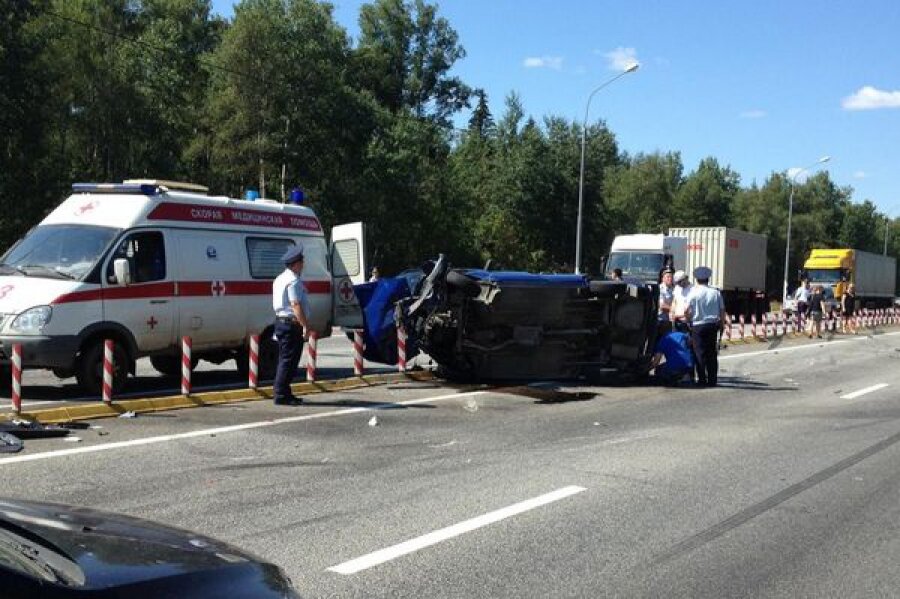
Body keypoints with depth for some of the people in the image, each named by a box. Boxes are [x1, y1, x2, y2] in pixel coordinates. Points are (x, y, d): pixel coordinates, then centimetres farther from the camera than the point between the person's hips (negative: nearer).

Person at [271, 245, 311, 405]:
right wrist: (305, 326, -24)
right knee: (289, 360, -6)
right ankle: (281, 394, -4)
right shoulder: (294, 281, -16)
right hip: (292, 324, -10)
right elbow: (296, 305, -23)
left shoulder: (280, 279, 16)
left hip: (280, 321, 10)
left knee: (284, 359, 15)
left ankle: (281, 392, 20)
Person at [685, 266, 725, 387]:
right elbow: (722, 310, 6)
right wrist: (722, 324, 15)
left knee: (700, 353, 1)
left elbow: (688, 311, -6)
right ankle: (712, 380, 9)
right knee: (712, 354, 8)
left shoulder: (694, 293, -5)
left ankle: (702, 380, 0)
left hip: (698, 326, -3)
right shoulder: (716, 293, 6)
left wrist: (688, 320, 12)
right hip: (713, 325, 3)